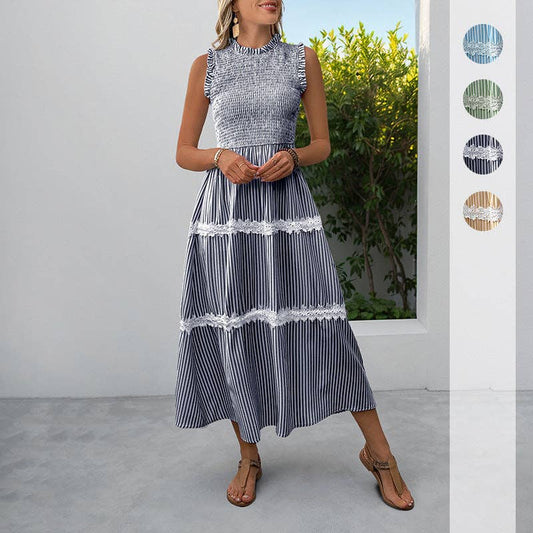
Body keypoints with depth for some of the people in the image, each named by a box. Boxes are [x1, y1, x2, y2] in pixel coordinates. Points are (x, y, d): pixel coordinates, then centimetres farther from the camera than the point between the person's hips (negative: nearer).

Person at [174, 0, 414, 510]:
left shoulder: (303, 59, 11)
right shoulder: (207, 66, 9)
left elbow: (323, 144, 12)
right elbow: (183, 152, 10)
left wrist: (294, 156, -9)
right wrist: (221, 157, -11)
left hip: (287, 202, 0)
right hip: (224, 206, 1)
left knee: (322, 323, -5)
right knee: (232, 329, 2)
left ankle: (378, 451, 13)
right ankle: (249, 455, 22)